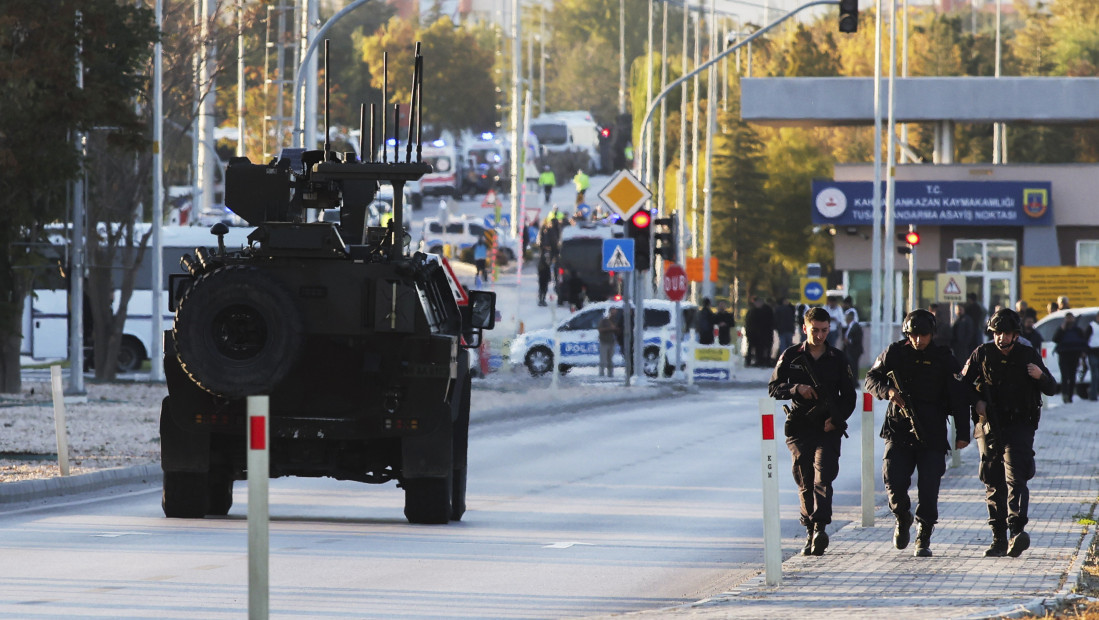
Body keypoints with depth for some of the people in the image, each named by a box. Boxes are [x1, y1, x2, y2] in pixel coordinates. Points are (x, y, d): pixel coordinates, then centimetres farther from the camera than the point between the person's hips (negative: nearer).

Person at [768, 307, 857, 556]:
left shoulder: (837, 359, 8)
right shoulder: (791, 356, 7)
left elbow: (849, 396, 10)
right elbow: (774, 389, 5)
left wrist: (836, 419, -7)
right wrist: (796, 389, -15)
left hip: (828, 429, -1)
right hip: (799, 429, 1)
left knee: (822, 478, -17)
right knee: (805, 483, 3)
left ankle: (820, 528, -27)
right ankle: (810, 533, 11)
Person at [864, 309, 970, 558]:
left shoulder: (943, 358, 3)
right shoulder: (895, 353, 5)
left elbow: (959, 397, 4)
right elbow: (871, 379, 11)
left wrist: (963, 433, -3)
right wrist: (887, 391, -12)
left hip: (932, 435, -1)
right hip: (898, 429, 1)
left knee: (929, 489, -6)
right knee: (894, 481, -11)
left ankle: (923, 539, 6)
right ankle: (902, 519, 20)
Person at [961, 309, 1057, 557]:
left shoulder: (1029, 356, 4)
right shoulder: (982, 355, 5)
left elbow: (1052, 389, 8)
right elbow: (963, 383, 13)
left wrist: (1040, 376, -13)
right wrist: (976, 401, -5)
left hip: (1019, 427, -2)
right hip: (989, 427, 2)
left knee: (1015, 478, -18)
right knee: (993, 483, 4)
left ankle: (1017, 530, -29)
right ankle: (999, 540, 10)